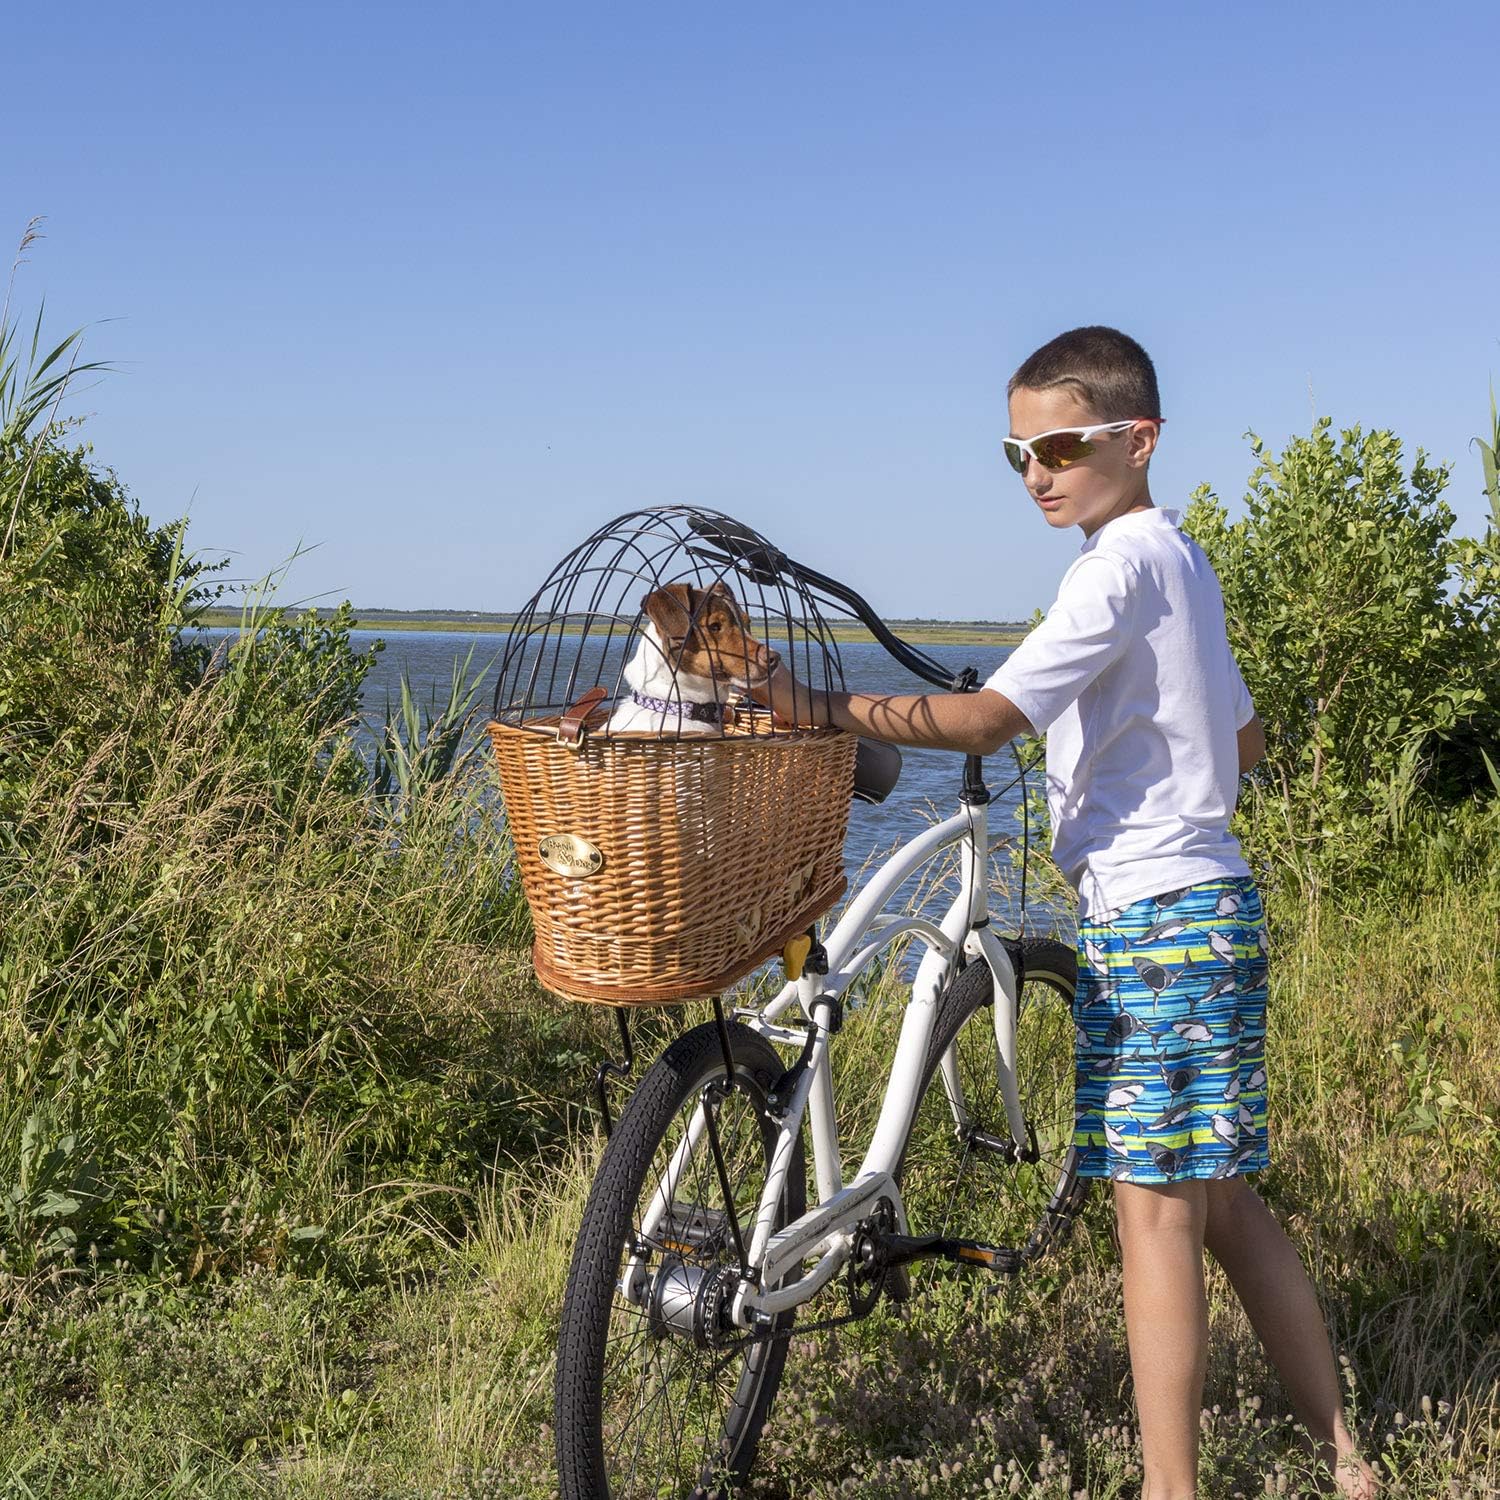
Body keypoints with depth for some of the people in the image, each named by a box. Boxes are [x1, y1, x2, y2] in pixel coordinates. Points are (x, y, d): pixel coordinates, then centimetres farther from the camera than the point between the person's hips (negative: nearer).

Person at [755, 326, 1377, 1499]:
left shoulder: (1121, 564, -14)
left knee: (1155, 1206, -5)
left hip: (1153, 917, -10)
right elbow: (1247, 740, 25)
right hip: (1207, 908, 10)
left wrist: (821, 707, -24)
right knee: (1221, 1201, 14)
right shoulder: (1181, 559, 16)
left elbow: (984, 718, -24)